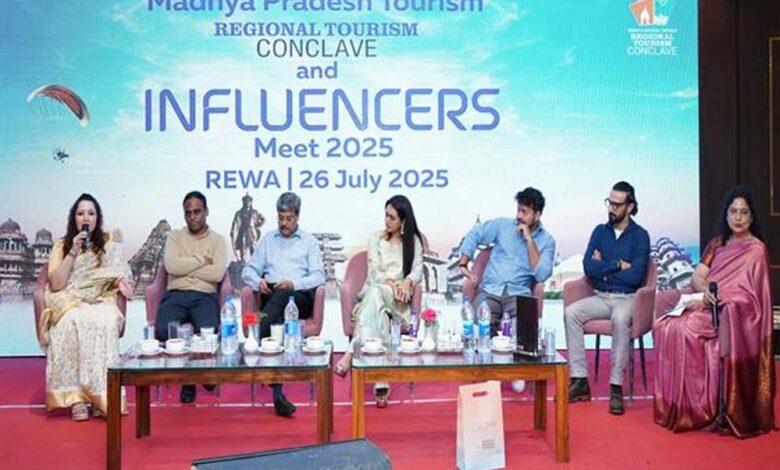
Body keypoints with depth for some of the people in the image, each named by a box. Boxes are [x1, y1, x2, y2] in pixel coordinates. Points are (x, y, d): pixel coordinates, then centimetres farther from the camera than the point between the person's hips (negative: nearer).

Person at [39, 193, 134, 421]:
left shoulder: (110, 243, 13)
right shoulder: (62, 245, 12)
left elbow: (120, 275, 10)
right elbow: (55, 284, 0)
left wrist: (122, 282, -15)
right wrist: (73, 251, -6)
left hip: (101, 302, 0)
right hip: (69, 305, 0)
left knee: (103, 323, -37)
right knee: (71, 324, -36)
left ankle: (102, 394, -35)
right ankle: (76, 396, -34)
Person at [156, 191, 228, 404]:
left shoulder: (218, 240, 10)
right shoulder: (174, 236, 14)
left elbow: (217, 273, -7)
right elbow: (171, 266, -5)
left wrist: (185, 267, -3)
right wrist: (201, 261, -2)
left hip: (205, 296, -1)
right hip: (176, 295, 1)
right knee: (163, 330, -29)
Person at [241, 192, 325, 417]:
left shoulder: (309, 241, 20)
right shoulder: (267, 239, 27)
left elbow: (319, 276, 5)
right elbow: (248, 271, 20)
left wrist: (294, 284, -14)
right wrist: (258, 281, -5)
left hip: (300, 297, -1)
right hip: (271, 296, 1)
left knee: (282, 295, -39)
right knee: (278, 324, -34)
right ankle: (277, 392, -45)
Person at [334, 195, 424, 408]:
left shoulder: (413, 241, 15)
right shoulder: (376, 238, 15)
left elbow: (418, 270, 2)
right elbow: (374, 272, 4)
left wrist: (406, 282, -21)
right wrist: (391, 283, -16)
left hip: (398, 298, -1)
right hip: (375, 292, 1)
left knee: (375, 293, -39)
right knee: (379, 312, -39)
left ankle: (351, 352, -51)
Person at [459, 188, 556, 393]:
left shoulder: (546, 240, 5)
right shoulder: (503, 225, 9)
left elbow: (541, 275, -8)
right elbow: (474, 235, 14)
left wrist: (529, 239, -10)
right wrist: (464, 264, 3)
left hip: (519, 294, 0)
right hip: (490, 290, 1)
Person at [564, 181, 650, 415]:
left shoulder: (640, 235, -1)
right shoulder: (600, 231, 11)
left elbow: (635, 276, -13)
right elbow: (588, 267, -1)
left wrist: (604, 267, -4)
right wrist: (618, 265, -8)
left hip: (627, 298, -4)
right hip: (600, 297, 4)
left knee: (620, 319, -37)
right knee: (570, 312, -24)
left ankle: (616, 388, -30)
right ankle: (580, 381, -21)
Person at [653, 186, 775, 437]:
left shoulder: (756, 250, -2)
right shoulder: (718, 243, 16)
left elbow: (742, 294, -10)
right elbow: (697, 276, 6)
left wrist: (709, 300, -17)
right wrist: (705, 291, -16)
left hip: (737, 317, -6)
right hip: (710, 309, 6)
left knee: (684, 330, -31)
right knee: (666, 327, -20)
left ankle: (697, 407, -19)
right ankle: (676, 405, -19)